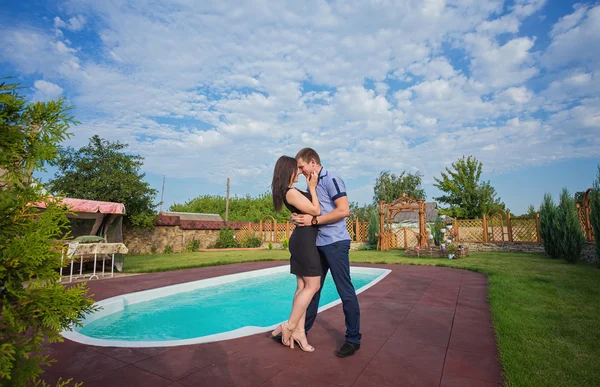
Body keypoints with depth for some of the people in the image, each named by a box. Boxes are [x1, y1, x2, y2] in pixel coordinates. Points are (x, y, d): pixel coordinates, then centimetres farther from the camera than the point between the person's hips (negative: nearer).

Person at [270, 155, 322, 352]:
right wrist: (312, 187, -8)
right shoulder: (291, 192, -16)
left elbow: (309, 207, 24)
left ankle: (299, 330, 15)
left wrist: (311, 185, 18)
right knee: (312, 286, -3)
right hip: (304, 239, -10)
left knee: (302, 286, 9)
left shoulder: (290, 192, 14)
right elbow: (316, 211, -14)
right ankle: (289, 326, 4)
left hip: (302, 239, 10)